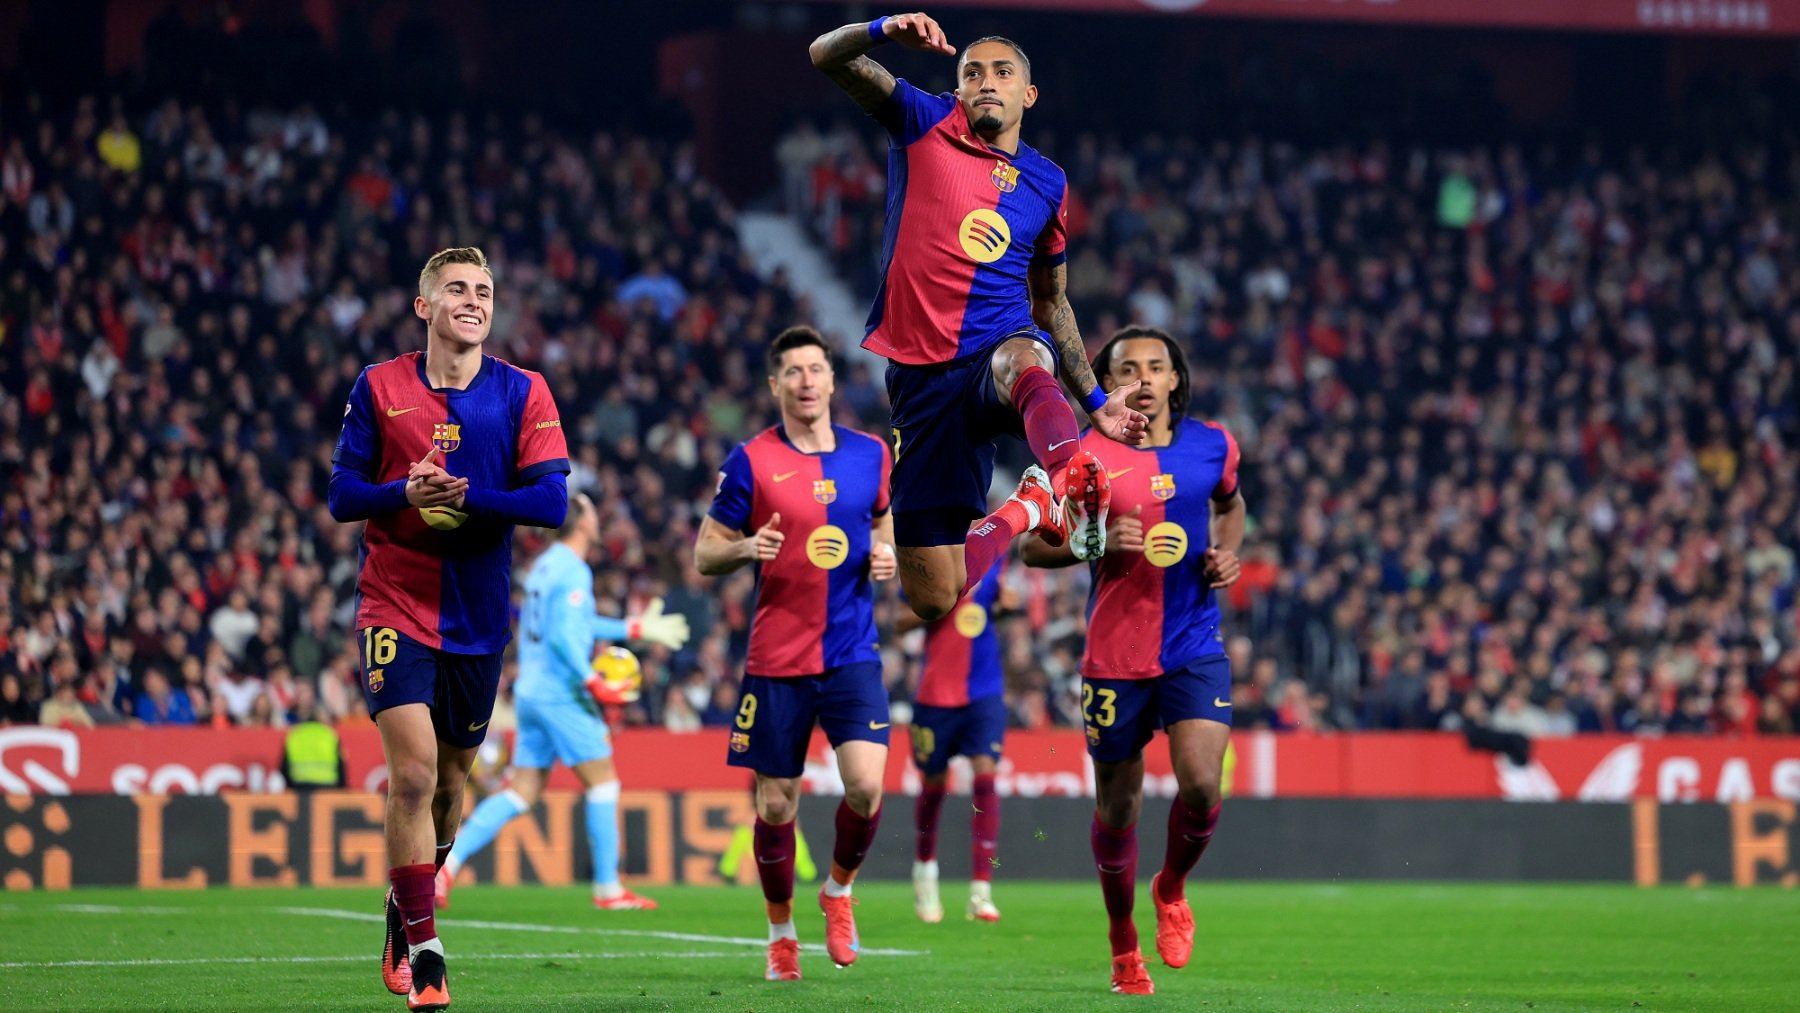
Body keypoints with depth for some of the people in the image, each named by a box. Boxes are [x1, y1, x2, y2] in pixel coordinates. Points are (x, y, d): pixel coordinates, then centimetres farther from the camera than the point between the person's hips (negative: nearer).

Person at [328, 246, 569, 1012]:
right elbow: (341, 495, -2)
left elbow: (552, 502, -9)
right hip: (395, 609, -2)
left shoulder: (523, 394, 0)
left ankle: (406, 910, 40)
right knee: (413, 771, -16)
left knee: (451, 777, 14)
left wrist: (466, 497, -22)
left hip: (480, 617, 2)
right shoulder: (379, 388, 0)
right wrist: (407, 494, -22)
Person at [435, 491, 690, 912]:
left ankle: (447, 862, -3)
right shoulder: (573, 571, -13)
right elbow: (563, 636, -22)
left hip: (530, 693, 9)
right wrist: (593, 684, -20)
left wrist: (636, 628, 33)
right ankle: (608, 889, 4)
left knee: (522, 792, 7)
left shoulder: (545, 565, 17)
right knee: (603, 783, 1)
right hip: (561, 696, -9)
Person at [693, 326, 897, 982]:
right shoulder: (751, 462, -3)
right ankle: (781, 932, 24)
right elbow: (704, 554, 2)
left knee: (866, 783, -15)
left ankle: (839, 891, 14)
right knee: (776, 802, 3)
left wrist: (885, 554, 1)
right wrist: (748, 548, -19)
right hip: (776, 656, -2)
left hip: (852, 652, 2)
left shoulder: (870, 454, 6)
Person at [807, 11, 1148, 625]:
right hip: (921, 372, 0)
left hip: (1006, 343, 0)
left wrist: (1094, 400, 22)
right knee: (934, 598, -3)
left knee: (1023, 363, -43)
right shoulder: (925, 125, 6)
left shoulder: (1047, 183, 15)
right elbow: (827, 57, -6)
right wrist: (884, 31, -27)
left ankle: (1073, 482, -72)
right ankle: (1027, 513, 26)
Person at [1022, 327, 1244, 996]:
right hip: (1115, 657, -1)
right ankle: (1123, 942, 29)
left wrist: (1227, 553, 6)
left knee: (1202, 786, -17)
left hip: (1196, 651, 1)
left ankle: (1171, 889, 14)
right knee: (1117, 807, 7)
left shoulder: (1211, 444, 4)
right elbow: (1033, 545, -2)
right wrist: (1099, 541, -18)